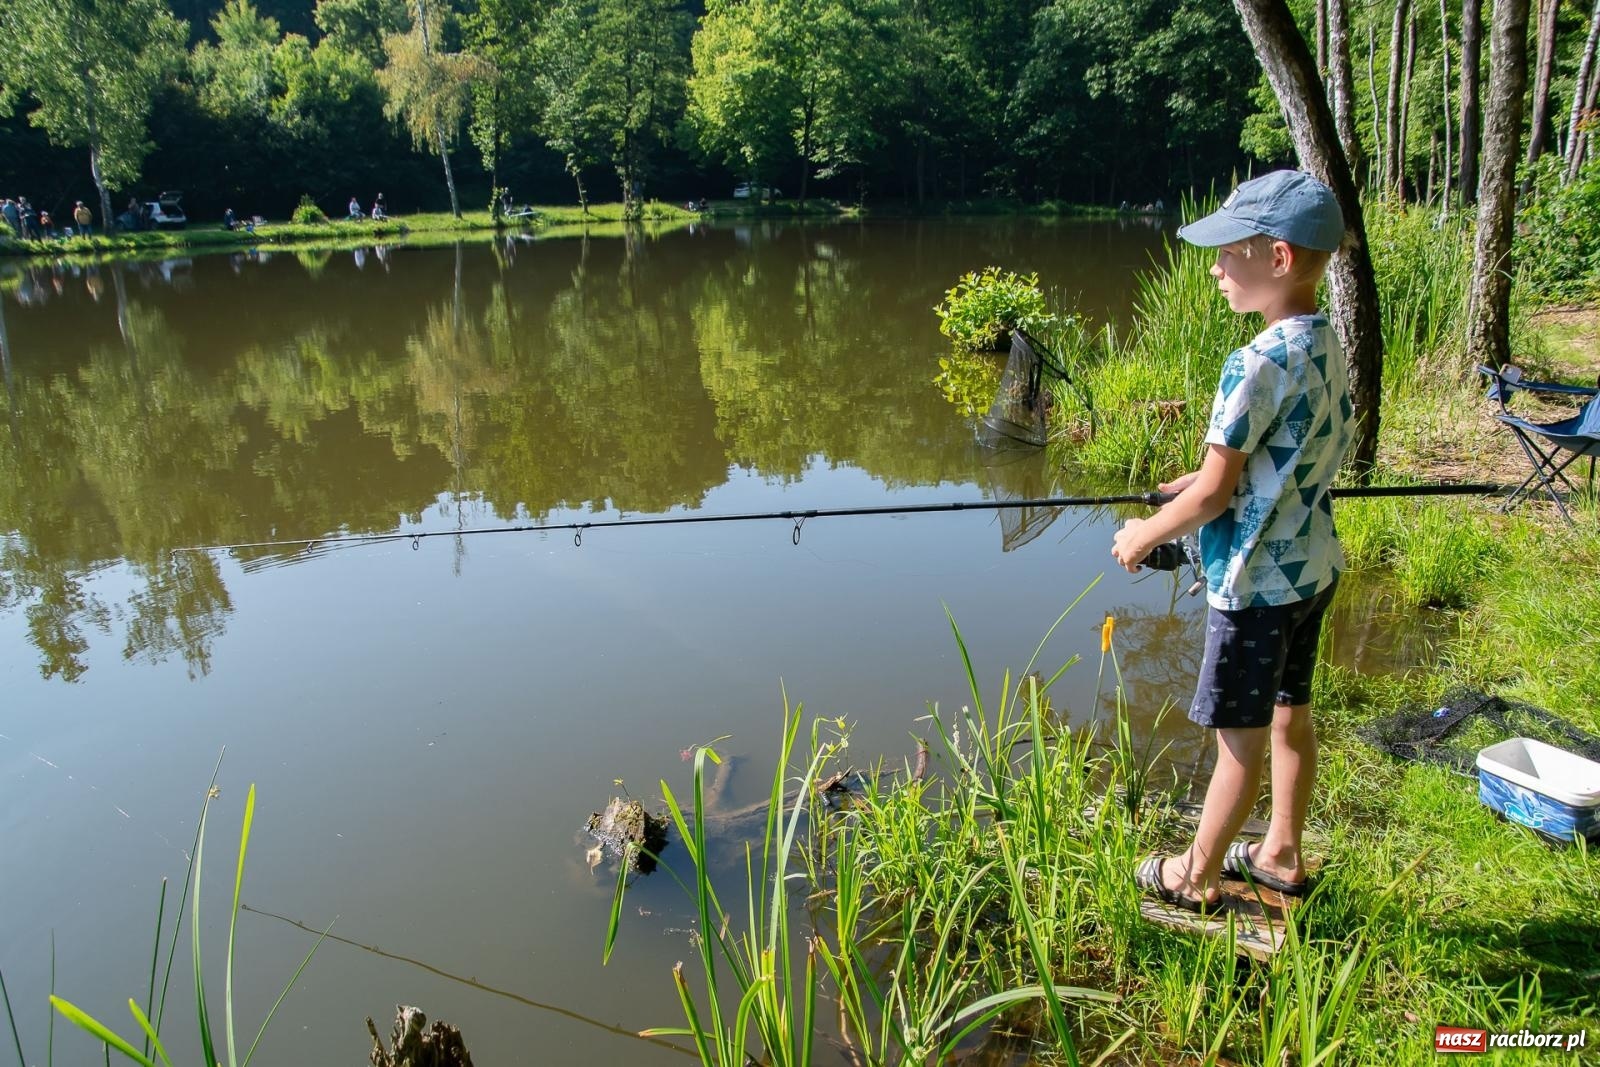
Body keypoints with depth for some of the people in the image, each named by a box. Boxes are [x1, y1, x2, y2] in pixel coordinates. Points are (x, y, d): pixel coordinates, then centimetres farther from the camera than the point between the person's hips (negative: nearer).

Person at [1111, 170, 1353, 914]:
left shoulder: (1259, 364, -24)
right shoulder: (1327, 348, 3)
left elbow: (1215, 495, -21)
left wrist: (1145, 535, -6)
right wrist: (1186, 484, 12)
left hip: (1257, 580, -9)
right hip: (1313, 565, 9)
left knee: (1240, 740, 6)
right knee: (1289, 716, 22)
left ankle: (1196, 876, 24)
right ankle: (1282, 854, 39)